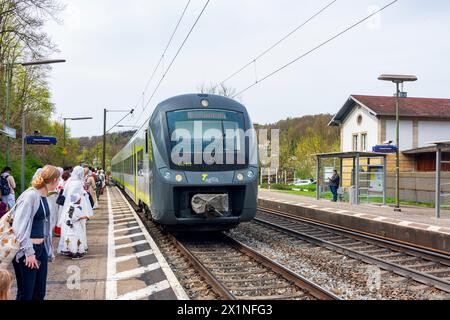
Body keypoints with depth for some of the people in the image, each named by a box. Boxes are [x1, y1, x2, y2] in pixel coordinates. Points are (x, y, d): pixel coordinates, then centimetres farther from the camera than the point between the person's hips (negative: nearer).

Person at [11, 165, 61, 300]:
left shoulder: (43, 196, 7)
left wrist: (47, 248, 14)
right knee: (26, 293, 2)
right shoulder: (30, 195, -17)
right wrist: (29, 252, -20)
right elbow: (19, 227, -20)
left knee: (40, 292, 12)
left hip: (41, 248, 8)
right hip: (26, 250, -8)